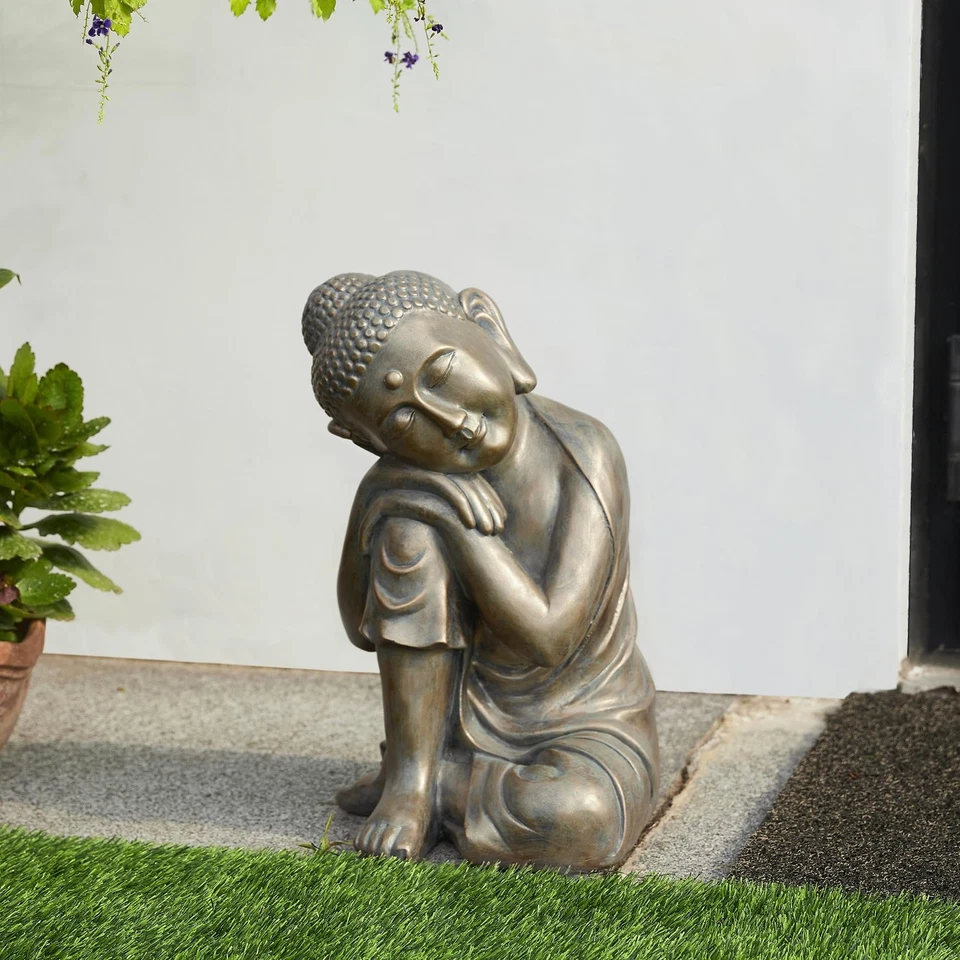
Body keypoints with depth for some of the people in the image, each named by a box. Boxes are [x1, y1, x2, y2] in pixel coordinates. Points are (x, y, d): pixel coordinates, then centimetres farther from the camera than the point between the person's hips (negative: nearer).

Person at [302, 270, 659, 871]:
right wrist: (377, 503, -19)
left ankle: (441, 786, -4)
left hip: (588, 733, -2)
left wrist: (459, 523, -28)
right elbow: (366, 629, -3)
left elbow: (546, 638, -27)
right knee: (408, 528, -21)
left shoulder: (587, 453, -23)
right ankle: (408, 778, -7)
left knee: (579, 820, -37)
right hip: (468, 724, 2)